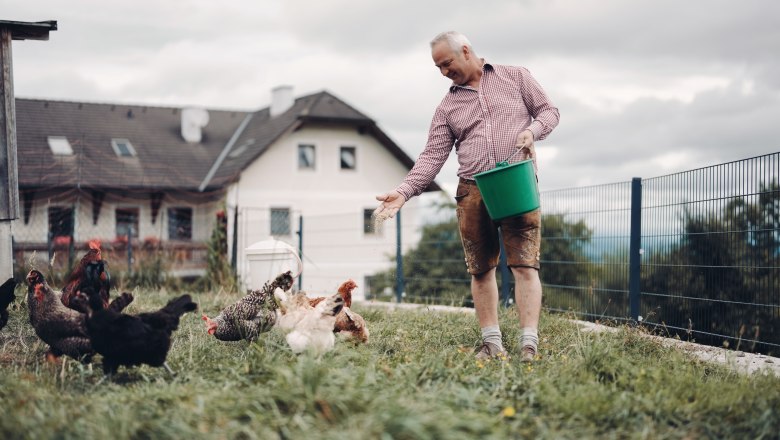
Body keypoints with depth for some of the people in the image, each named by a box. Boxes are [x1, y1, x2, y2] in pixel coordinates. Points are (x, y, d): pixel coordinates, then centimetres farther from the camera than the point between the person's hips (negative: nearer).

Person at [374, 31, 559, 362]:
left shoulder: (515, 77, 9)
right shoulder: (447, 107, 13)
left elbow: (548, 111, 12)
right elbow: (433, 156, 5)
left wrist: (532, 130, -11)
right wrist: (404, 191, -10)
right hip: (472, 192, 3)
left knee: (525, 265, -10)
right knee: (481, 270, 5)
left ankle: (529, 344, -10)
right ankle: (492, 342, 13)